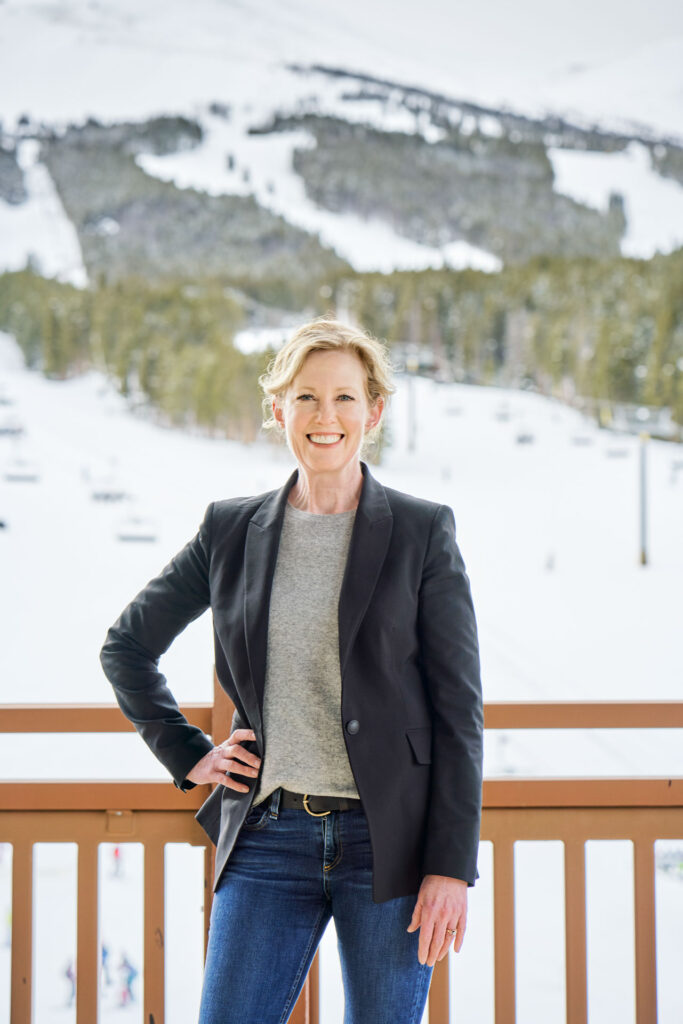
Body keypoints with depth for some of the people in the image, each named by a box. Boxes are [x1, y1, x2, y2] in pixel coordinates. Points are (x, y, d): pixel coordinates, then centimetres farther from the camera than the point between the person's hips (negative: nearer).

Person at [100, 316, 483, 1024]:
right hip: (269, 838, 2)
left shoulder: (423, 532, 0)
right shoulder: (231, 530, 7)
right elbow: (126, 645, 19)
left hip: (389, 839, -2)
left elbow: (460, 712, -2)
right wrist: (187, 756, 9)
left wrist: (451, 866, -7)